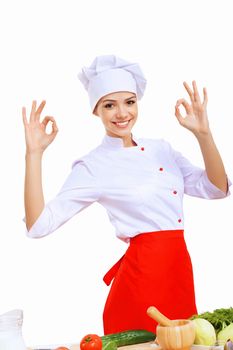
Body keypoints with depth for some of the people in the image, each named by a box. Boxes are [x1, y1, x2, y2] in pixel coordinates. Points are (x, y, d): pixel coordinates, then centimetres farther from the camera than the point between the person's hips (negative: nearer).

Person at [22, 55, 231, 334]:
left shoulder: (160, 149, 8)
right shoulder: (93, 166, -6)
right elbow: (38, 225, -15)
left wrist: (203, 134, -10)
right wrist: (34, 154, -20)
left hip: (180, 271, 5)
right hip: (141, 276, -5)